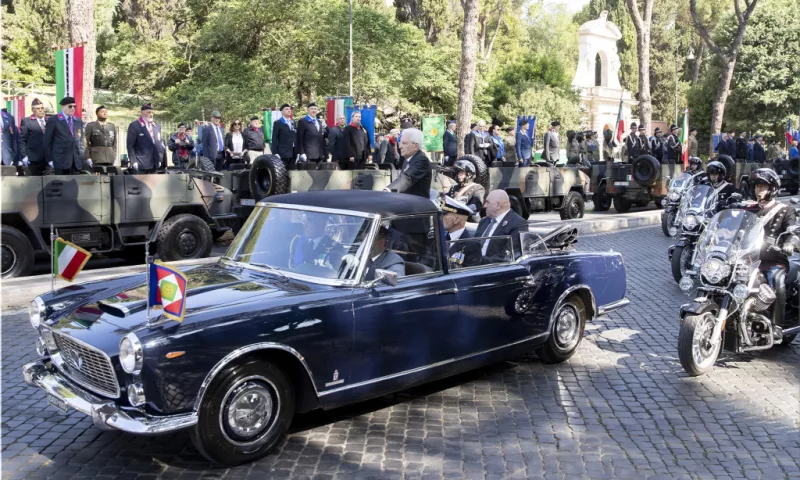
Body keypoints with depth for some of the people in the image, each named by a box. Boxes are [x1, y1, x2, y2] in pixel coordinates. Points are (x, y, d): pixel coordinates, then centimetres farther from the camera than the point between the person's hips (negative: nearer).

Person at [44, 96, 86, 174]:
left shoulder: (78, 121, 16)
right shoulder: (53, 120, 2)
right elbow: (47, 142, 1)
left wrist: (82, 158, 9)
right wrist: (50, 159, -4)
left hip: (76, 161, 4)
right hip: (61, 160, -4)